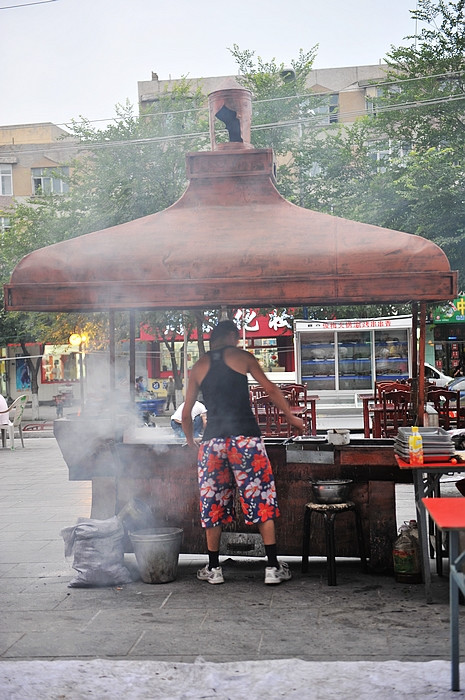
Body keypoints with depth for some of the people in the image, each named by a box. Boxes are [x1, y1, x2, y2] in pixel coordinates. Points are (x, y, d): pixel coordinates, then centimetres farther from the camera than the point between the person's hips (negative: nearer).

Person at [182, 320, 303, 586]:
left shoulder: (199, 367, 13)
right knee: (262, 499, 3)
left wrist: (191, 440, 30)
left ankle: (214, 568, 17)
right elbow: (270, 389, 7)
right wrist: (291, 416, 18)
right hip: (245, 438, -2)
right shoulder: (242, 357, 7)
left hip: (212, 441, 2)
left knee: (213, 503, 11)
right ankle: (273, 567, 2)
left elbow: (186, 413, 14)